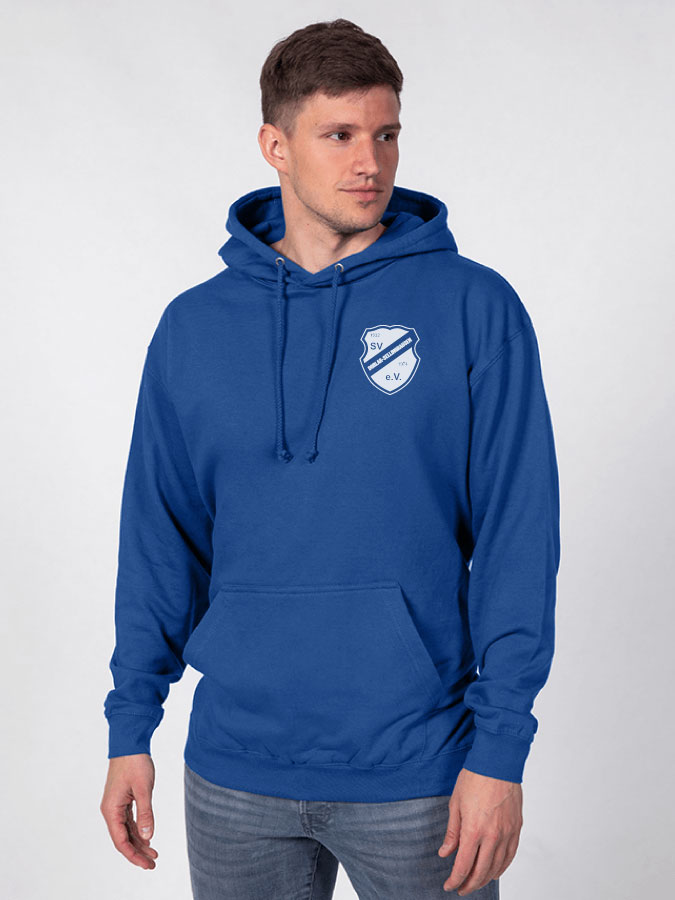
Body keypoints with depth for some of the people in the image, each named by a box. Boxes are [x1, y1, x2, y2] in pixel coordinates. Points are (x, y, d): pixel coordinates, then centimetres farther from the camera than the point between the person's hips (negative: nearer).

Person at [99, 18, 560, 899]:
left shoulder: (475, 308, -6)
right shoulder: (193, 328, 3)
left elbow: (518, 539, -7)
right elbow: (161, 539, 7)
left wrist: (499, 753, -11)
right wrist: (131, 728, 4)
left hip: (416, 771, -2)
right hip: (234, 771, 3)